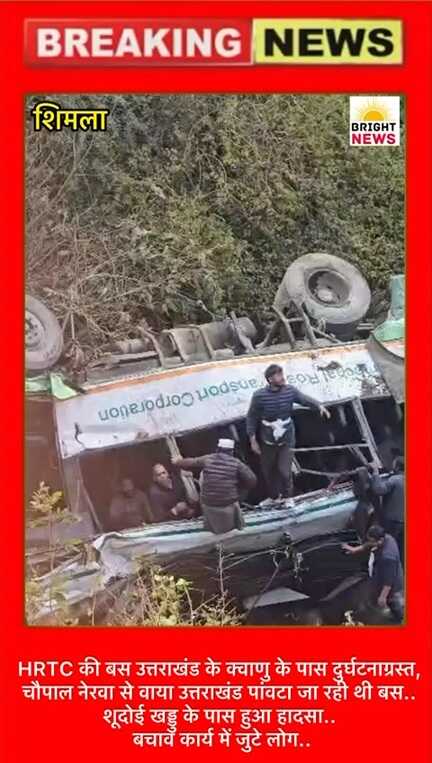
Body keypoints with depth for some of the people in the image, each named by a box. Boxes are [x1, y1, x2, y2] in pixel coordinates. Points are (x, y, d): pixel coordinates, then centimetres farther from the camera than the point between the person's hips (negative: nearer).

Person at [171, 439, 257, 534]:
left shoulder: (207, 459, -3)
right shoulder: (236, 463, -8)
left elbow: (189, 463, 12)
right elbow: (252, 481, -8)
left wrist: (177, 462, 33)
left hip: (208, 505, 2)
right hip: (228, 505, -2)